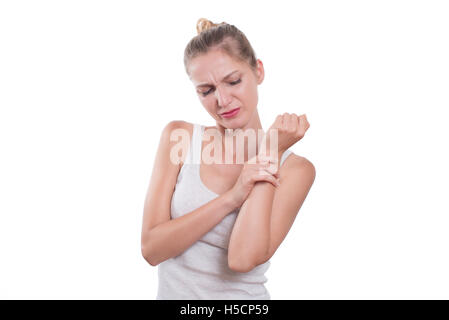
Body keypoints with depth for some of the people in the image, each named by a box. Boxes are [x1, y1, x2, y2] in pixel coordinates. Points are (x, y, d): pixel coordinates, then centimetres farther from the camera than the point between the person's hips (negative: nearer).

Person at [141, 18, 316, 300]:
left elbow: (243, 259, -18)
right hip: (171, 291, 2)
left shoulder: (295, 169, -6)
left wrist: (270, 153, -14)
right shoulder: (179, 136, -1)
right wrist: (233, 196, -17)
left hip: (241, 295, -2)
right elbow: (151, 248, -8)